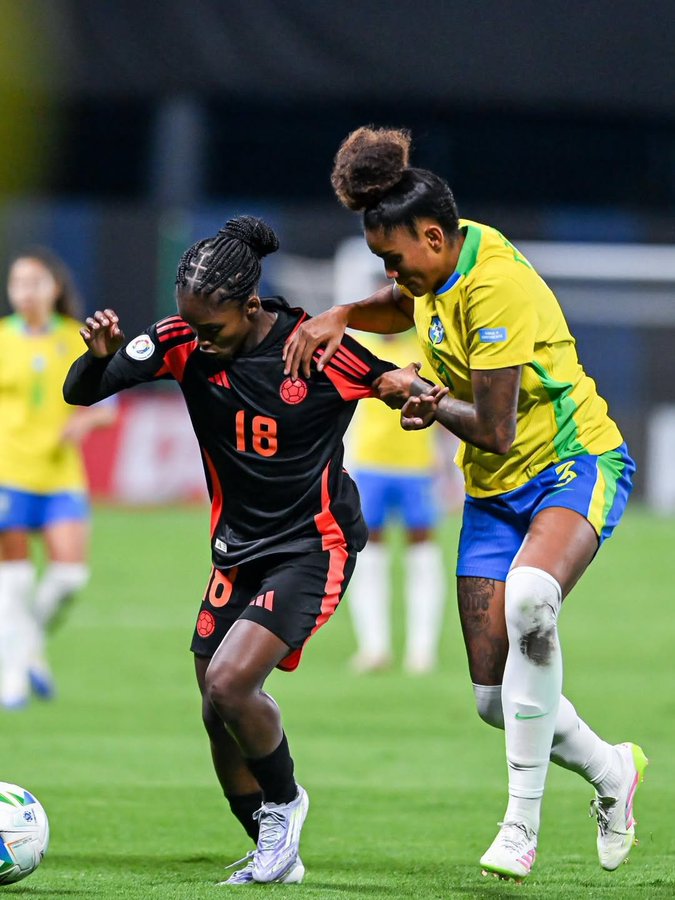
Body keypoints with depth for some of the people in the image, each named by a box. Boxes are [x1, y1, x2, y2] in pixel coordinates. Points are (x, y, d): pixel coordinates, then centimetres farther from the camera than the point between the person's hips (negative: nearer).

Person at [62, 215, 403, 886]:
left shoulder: (320, 351, -19)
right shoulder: (185, 343, -9)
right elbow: (80, 393, -10)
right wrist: (99, 356, -32)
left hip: (312, 547, -6)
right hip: (237, 548, 6)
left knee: (229, 682, -22)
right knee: (218, 713, 5)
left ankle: (285, 803, 5)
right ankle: (275, 855, 24)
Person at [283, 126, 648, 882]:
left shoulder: (496, 288, -25)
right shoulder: (438, 268, 1)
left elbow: (493, 431, -25)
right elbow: (402, 307, 27)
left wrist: (426, 399, -6)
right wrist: (338, 319, 7)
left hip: (575, 466, -8)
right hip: (495, 492, 8)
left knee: (529, 598, -39)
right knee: (494, 697, 1)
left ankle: (523, 819, -32)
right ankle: (610, 772, 30)